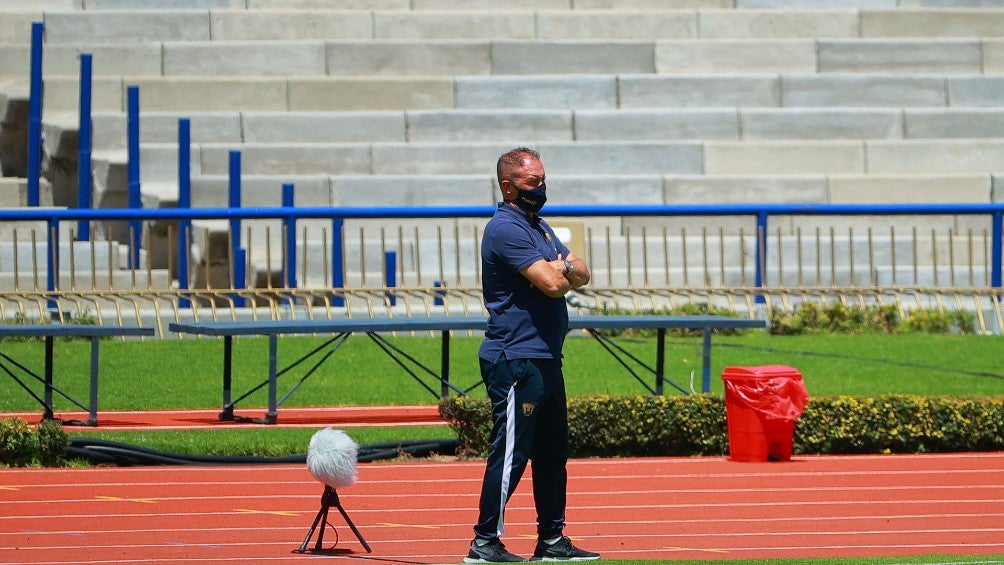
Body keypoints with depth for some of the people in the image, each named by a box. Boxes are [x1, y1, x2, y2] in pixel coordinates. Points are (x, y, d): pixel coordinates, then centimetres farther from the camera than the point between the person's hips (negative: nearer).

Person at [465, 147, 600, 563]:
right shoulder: (506, 229, -13)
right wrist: (561, 271, 2)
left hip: (546, 359, 10)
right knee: (511, 452, -10)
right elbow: (552, 284, -20)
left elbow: (581, 275, 15)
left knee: (552, 452, 13)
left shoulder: (539, 226, 19)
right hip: (517, 361, -10)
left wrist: (563, 268, -7)